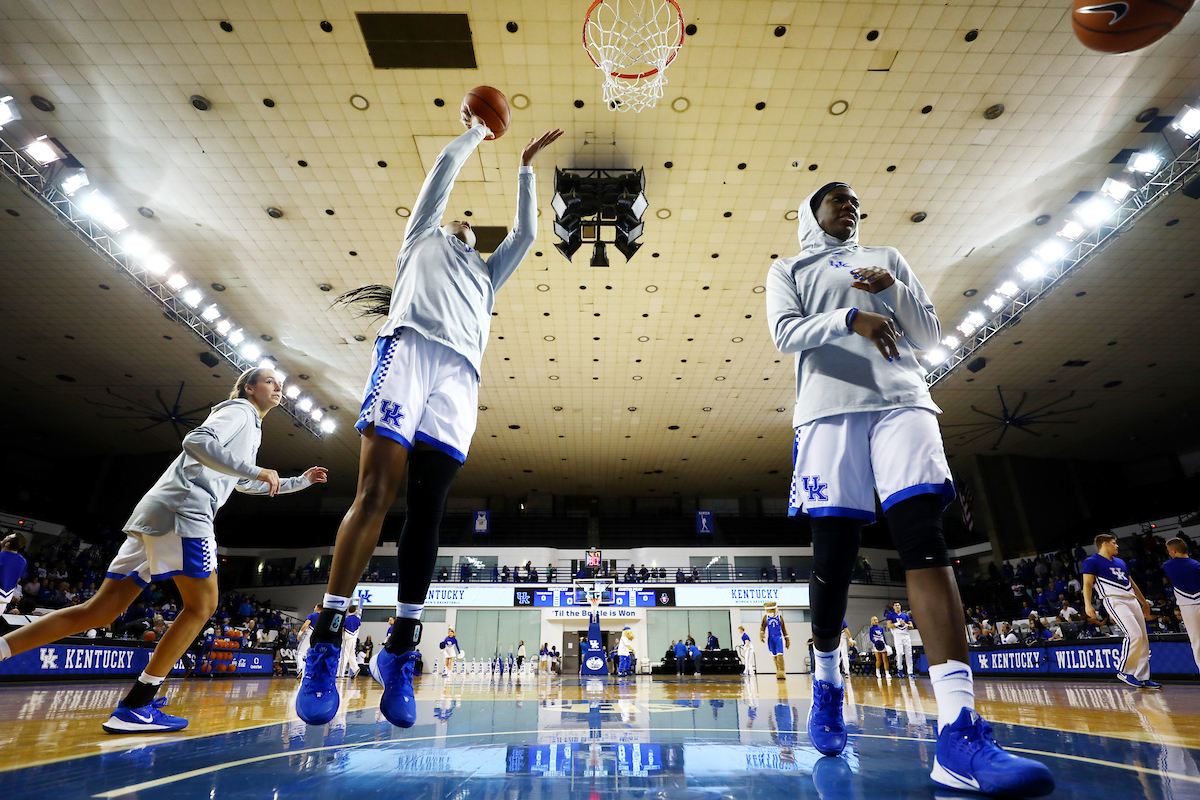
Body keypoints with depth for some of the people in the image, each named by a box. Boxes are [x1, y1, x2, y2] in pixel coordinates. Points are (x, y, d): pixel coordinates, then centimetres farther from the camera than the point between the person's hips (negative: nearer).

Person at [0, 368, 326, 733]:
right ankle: (133, 708, -5)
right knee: (202, 604, -6)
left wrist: (300, 481, 42)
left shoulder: (252, 428, 29)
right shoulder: (240, 410, 1)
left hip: (157, 514, 10)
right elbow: (197, 442, -18)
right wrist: (255, 471, -19)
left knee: (101, 610, 9)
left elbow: (245, 484, 43)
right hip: (183, 511, -10)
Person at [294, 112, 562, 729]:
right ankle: (326, 641, -12)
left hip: (459, 371, 3)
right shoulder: (422, 240, 31)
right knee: (376, 491, -16)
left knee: (426, 508, -6)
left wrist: (524, 167, 42)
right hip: (409, 346, -3)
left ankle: (401, 650, -3)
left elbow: (526, 233, 34)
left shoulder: (486, 274, 39)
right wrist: (475, 132, 45)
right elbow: (444, 169, 30)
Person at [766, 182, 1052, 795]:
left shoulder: (888, 260, 27)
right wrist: (851, 317, -13)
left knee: (924, 536, -15)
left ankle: (959, 732, -20)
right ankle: (826, 681, 18)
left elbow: (930, 337, 20)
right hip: (830, 409, -1)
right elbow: (785, 333, 2)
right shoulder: (788, 271, 20)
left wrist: (892, 292, 3)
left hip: (901, 401, 2)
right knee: (833, 554, -4)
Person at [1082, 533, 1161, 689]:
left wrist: (1144, 603, 32)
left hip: (1132, 600, 9)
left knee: (1143, 638, 5)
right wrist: (1088, 604, -21)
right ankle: (1123, 671, -7)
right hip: (1114, 600, -8)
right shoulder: (1091, 562, -2)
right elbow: (1087, 584, -9)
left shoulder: (1120, 562, 24)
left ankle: (1143, 677, 12)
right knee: (1134, 635, -20)